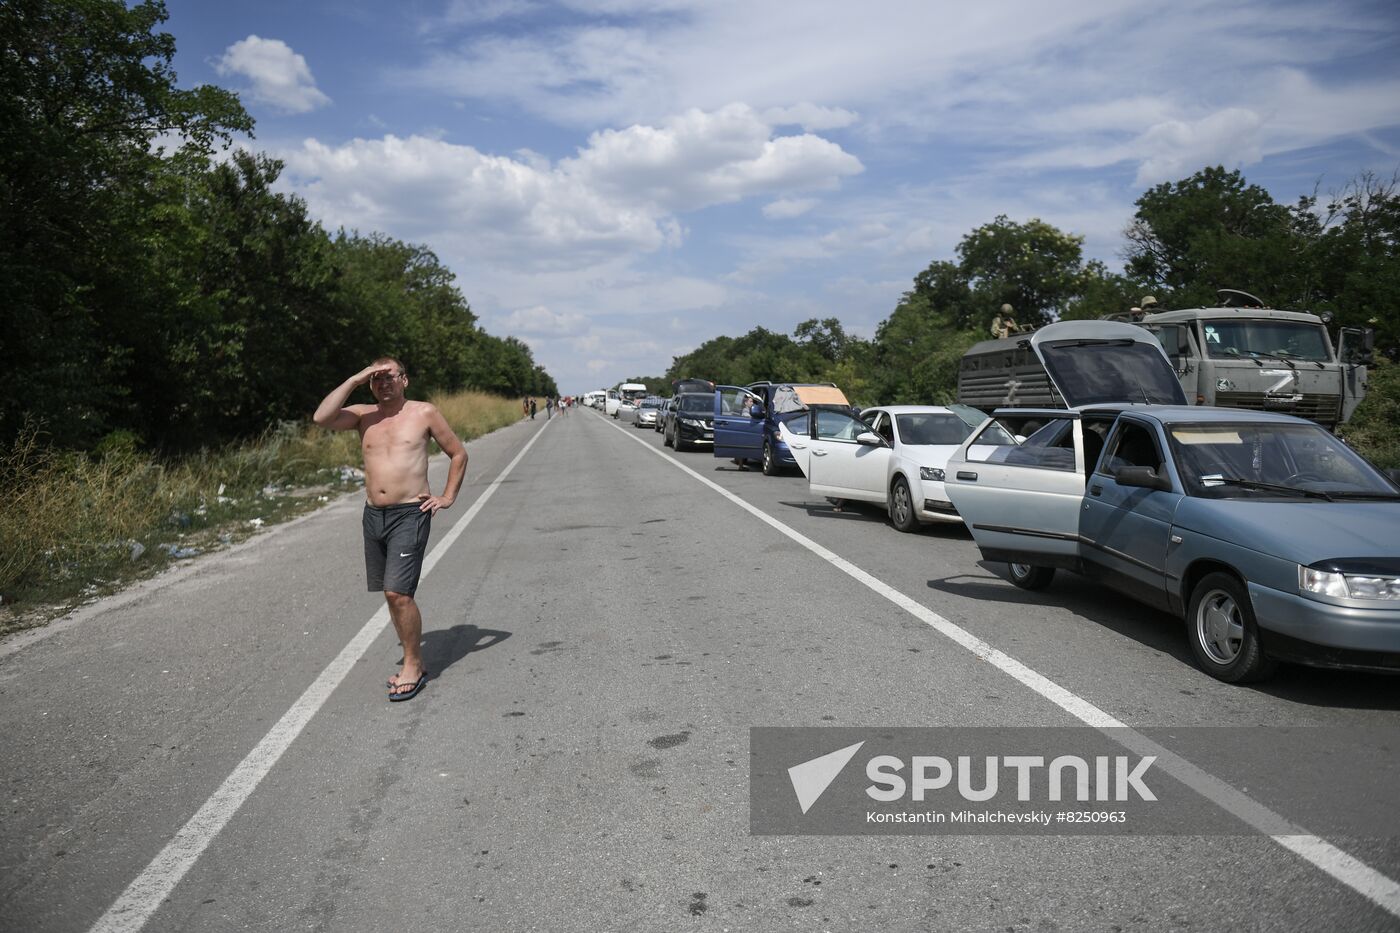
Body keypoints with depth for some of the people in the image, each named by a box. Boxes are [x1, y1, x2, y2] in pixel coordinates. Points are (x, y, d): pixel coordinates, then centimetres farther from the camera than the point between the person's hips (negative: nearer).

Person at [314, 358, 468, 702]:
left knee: (398, 592, -12)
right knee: (392, 593, 11)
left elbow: (459, 454, 8)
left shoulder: (424, 413, 1)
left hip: (410, 515, -5)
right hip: (373, 515, 5)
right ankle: (413, 661, 24)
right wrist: (354, 380, -8)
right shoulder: (363, 415, 9)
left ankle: (413, 666, 3)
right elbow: (322, 418, -10)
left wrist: (448, 497, 0)